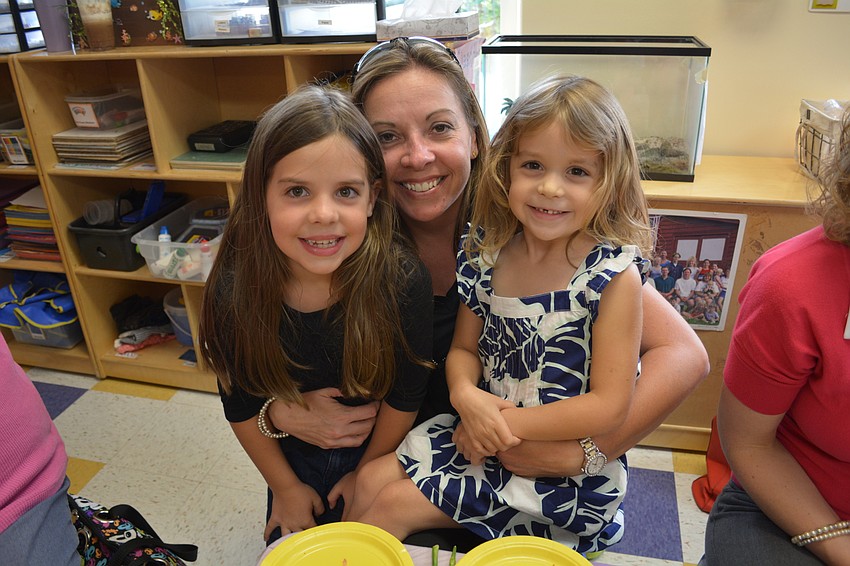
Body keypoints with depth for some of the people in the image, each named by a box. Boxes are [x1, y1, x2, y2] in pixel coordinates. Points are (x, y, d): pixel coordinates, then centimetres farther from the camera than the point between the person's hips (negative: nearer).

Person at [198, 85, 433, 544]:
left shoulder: (401, 280, -32)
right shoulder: (233, 291, -26)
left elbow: (404, 396, -16)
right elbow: (241, 405, -9)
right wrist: (286, 487, 0)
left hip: (378, 453, -1)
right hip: (295, 457, 2)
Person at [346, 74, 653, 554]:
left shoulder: (616, 275, -19)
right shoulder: (487, 254, -5)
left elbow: (609, 407, -19)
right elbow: (465, 348, 5)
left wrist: (507, 424, -18)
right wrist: (466, 394, -16)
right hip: (481, 429, 5)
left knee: (394, 504, -7)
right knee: (372, 478, 0)